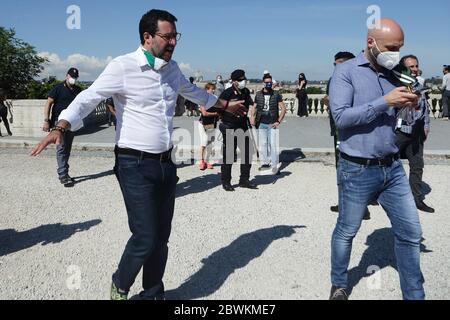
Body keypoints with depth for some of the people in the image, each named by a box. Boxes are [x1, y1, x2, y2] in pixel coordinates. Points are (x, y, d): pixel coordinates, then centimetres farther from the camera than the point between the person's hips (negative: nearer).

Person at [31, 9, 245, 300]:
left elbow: (194, 92, 30)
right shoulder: (123, 67, -9)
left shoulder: (172, 69, 11)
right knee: (146, 238, -7)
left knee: (161, 238, 10)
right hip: (136, 165, -6)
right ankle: (120, 286, 23)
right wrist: (60, 128, -29)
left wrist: (225, 105, 40)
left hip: (166, 164, 6)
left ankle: (153, 294, 28)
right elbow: (87, 99, -13)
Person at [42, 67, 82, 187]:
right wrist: (46, 120, -13)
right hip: (59, 122, -5)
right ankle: (63, 175, -8)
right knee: (61, 148, -8)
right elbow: (49, 103, -5)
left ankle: (63, 173, 20)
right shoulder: (58, 88, -3)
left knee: (67, 149, 10)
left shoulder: (78, 90, 11)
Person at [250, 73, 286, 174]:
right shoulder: (258, 94, 8)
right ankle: (265, 163, 20)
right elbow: (254, 107, 14)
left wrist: (278, 122, -7)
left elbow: (283, 108, 0)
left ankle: (275, 165, -1)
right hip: (261, 124, 3)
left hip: (272, 124, -3)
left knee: (273, 144, -7)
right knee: (262, 144, 8)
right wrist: (252, 118, -3)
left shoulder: (276, 94, 1)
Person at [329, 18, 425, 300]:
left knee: (411, 232, 9)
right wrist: (385, 102, -21)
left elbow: (394, 117, 17)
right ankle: (339, 285, 33)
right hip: (358, 171, -6)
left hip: (393, 167, 6)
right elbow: (341, 116, -20)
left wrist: (409, 106, -4)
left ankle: (415, 294, 26)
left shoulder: (392, 73, 10)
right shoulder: (346, 71, -8)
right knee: (346, 232, 11)